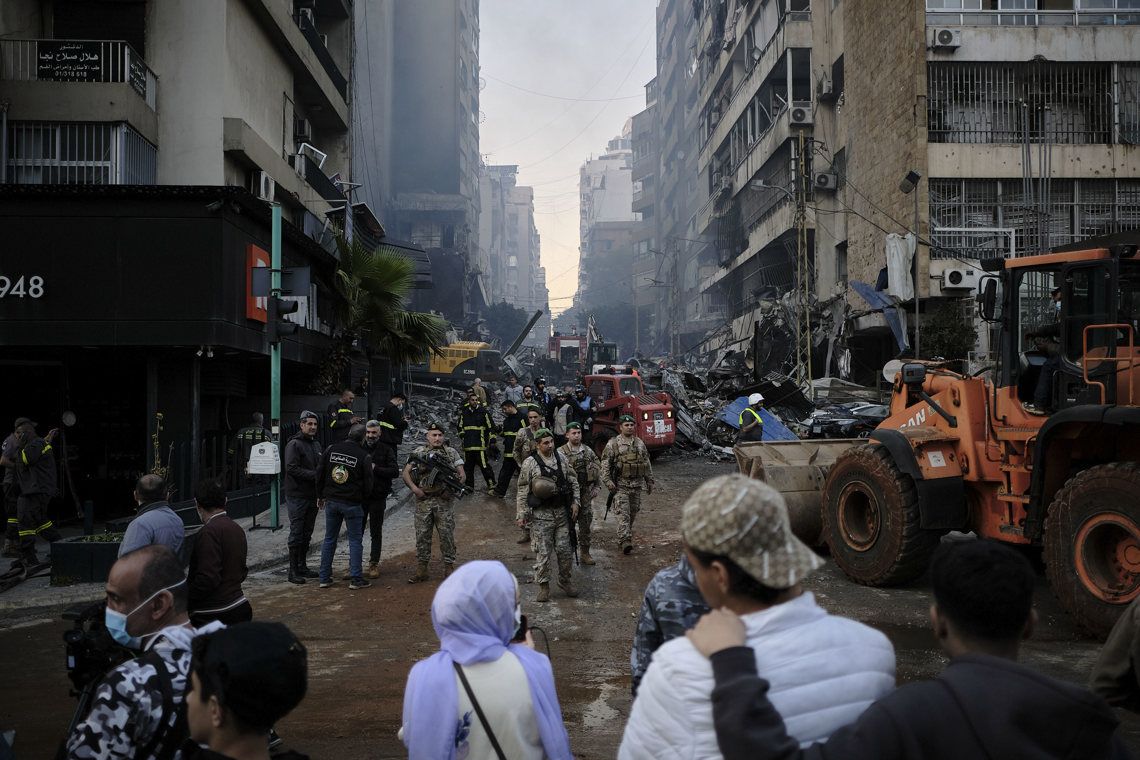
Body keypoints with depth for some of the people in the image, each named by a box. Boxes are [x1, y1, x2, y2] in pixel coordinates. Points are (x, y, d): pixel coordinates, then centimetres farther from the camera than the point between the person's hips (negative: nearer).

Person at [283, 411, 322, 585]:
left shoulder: (316, 445, 16)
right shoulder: (294, 444, -10)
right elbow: (292, 468, -20)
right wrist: (314, 475, -22)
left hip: (312, 496, 8)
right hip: (297, 496, -8)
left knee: (307, 534, 13)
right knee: (296, 533, -4)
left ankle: (302, 567, 22)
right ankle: (293, 571, 1)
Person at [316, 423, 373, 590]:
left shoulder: (331, 449, 1)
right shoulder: (364, 456, -9)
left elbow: (320, 474, 6)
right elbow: (367, 483, -6)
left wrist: (320, 496, 17)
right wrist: (362, 498, 13)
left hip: (331, 501, 4)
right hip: (352, 504, -4)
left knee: (329, 539, 13)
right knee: (355, 540, 5)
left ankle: (324, 578, 16)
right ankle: (356, 579, 4)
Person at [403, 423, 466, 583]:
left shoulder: (451, 453, 6)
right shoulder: (418, 453, 7)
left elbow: (462, 475, 5)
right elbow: (406, 473, 6)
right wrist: (414, 488, -9)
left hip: (444, 500, -1)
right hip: (423, 500, 1)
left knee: (447, 535, 2)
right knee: (422, 535, 4)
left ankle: (449, 568, 12)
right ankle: (421, 570, 12)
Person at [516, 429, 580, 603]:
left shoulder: (561, 459, 5)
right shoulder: (530, 463, -8)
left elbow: (573, 481, 12)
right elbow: (522, 491, -6)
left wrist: (575, 502, 4)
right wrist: (521, 514, -9)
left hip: (561, 512, 4)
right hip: (541, 515, -4)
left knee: (565, 549, 9)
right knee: (543, 552, 1)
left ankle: (566, 581, 26)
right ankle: (543, 587, 13)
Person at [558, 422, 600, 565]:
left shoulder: (588, 451, 8)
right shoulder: (561, 453, -7)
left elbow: (598, 469, 16)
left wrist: (596, 487, 9)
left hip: (586, 494, 5)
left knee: (587, 525, 10)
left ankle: (585, 553, 21)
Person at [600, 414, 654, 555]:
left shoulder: (640, 443, 11)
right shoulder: (613, 444, -3)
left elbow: (647, 464, 17)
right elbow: (605, 463, -6)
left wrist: (649, 481, 15)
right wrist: (607, 480, -15)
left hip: (636, 485, 5)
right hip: (620, 485, -5)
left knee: (633, 513, 10)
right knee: (623, 514, -13)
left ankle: (624, 537, 25)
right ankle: (625, 541, -20)